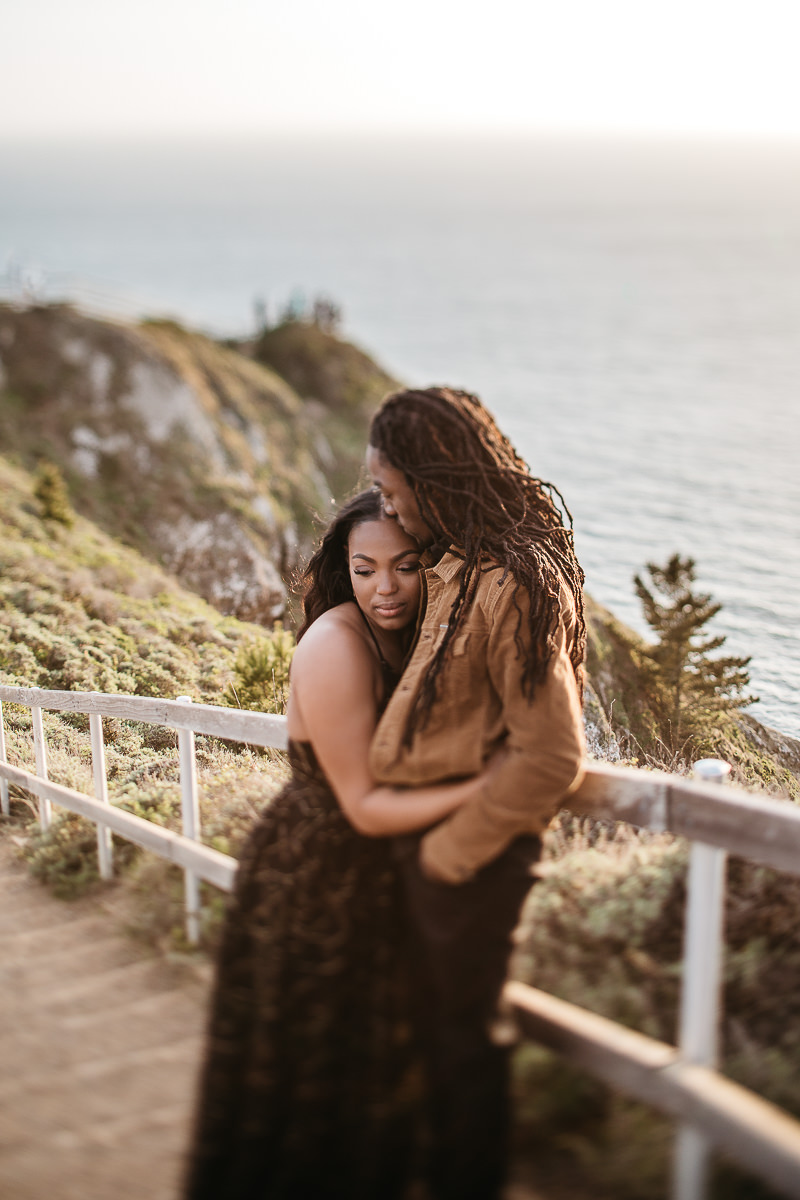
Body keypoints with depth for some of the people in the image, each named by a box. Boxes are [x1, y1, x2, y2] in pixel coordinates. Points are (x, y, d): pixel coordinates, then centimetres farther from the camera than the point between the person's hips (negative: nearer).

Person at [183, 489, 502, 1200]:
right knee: (305, 1078, 10)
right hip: (312, 881, -8)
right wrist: (486, 786, -31)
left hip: (377, 876, 8)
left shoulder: (407, 635, 0)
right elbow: (366, 807, -25)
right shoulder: (335, 646, -26)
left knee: (371, 1066, 24)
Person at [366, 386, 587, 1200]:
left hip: (470, 851, -9)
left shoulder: (511, 588, -27)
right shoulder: (455, 564, 2)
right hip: (426, 834, 9)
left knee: (463, 1031, 11)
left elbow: (552, 759, -26)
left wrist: (449, 850, -17)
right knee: (436, 1016, 25)